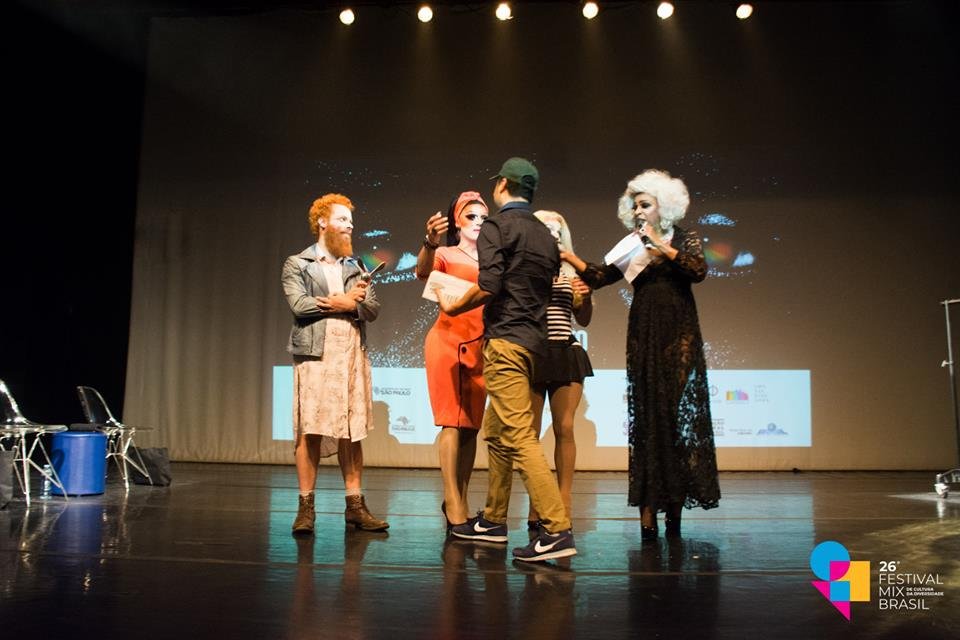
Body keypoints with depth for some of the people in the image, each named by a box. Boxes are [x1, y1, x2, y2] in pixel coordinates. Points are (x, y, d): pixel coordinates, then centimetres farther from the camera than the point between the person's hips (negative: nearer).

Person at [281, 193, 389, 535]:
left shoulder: (356, 266, 19)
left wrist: (345, 304, -10)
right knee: (310, 431, -5)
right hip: (316, 355, -3)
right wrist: (347, 301, -5)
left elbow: (373, 309, 9)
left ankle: (355, 505, 9)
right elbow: (299, 304, -9)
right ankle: (306, 506, 3)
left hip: (353, 355, 4)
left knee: (352, 431, 4)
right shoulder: (297, 264, 7)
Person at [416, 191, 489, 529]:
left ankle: (459, 502, 14)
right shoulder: (445, 254, 2)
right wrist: (430, 243, -39)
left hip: (479, 346, 4)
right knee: (453, 421, -8)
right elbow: (423, 272, -19)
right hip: (448, 340, -4)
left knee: (472, 425, 5)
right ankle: (454, 508, -7)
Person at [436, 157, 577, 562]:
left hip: (505, 338, -9)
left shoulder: (496, 226, -5)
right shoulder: (545, 234, 18)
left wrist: (453, 307, 1)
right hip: (532, 339, 9)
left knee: (519, 437, -11)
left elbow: (488, 286, -17)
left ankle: (557, 530, -15)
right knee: (497, 432, 17)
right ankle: (493, 521, 24)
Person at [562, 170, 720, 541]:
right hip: (643, 339, 2)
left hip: (678, 337, -2)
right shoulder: (632, 248, 13)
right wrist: (569, 258, -12)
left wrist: (662, 246, -15)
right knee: (646, 419, -2)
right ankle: (648, 510, -2)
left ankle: (676, 504, 4)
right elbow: (598, 277, 2)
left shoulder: (684, 240, 7)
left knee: (679, 415, -4)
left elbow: (699, 271, -12)